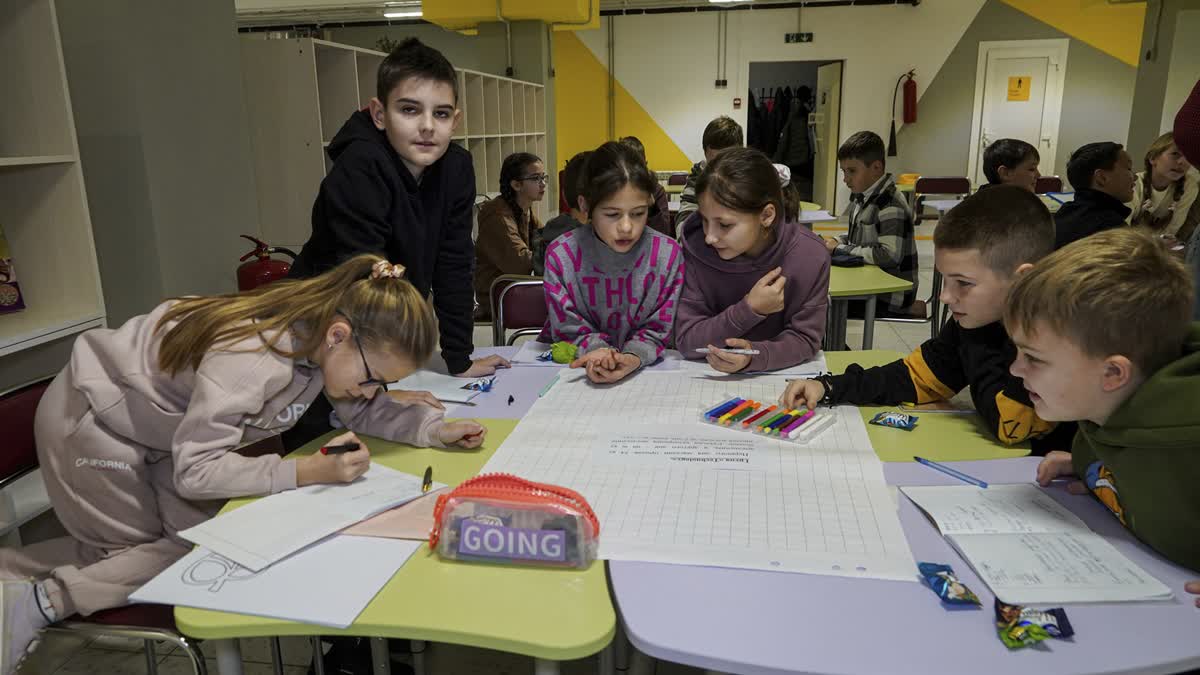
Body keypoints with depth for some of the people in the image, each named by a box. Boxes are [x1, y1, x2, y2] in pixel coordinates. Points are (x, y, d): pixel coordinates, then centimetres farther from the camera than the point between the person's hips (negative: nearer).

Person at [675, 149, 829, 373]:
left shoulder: (809, 256, -17)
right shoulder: (697, 247, -16)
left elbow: (805, 338, -9)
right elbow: (686, 341, -14)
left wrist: (754, 356, -29)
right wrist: (749, 310, -26)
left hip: (777, 376, 1)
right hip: (709, 376, -1)